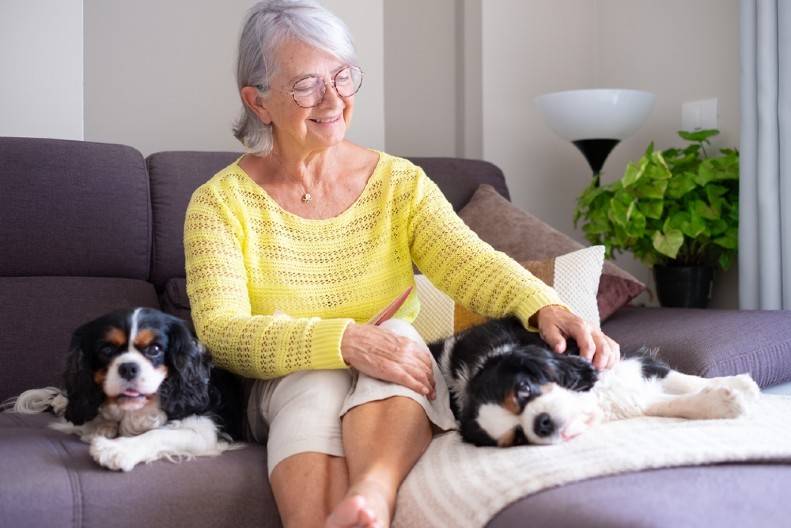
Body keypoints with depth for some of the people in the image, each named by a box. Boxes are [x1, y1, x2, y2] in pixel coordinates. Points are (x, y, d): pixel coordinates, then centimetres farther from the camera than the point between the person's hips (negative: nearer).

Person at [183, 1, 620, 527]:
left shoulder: (399, 183, 4)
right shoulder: (221, 203, -4)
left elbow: (468, 260, -12)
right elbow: (221, 331, -17)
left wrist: (544, 306, -35)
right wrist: (345, 341, -33)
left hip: (394, 399, 2)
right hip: (287, 385, -1)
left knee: (399, 334, -31)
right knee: (317, 385, -35)